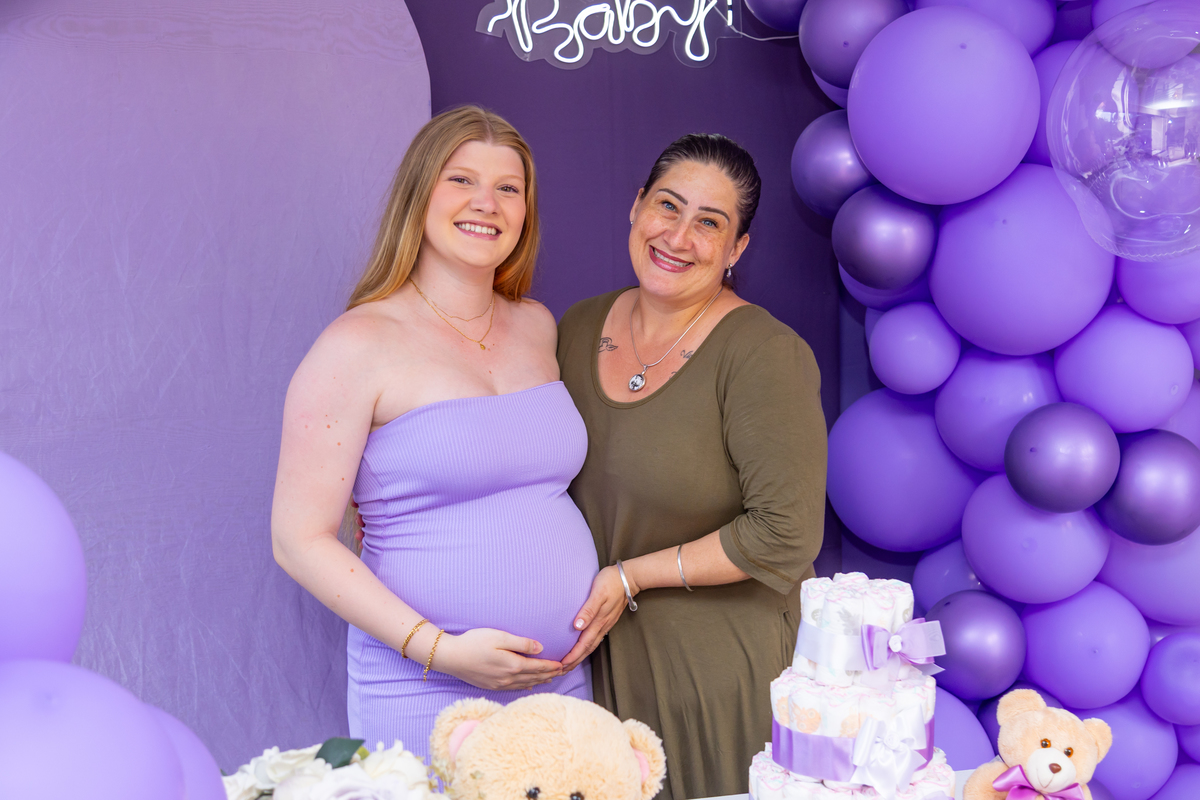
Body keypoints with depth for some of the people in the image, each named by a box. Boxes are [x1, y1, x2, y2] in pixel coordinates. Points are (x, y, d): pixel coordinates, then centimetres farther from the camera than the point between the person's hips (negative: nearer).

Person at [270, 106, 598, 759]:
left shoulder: (536, 326, 8)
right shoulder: (359, 343, -10)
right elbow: (299, 538, -11)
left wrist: (608, 586, 8)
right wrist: (439, 649, -18)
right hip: (425, 701, -5)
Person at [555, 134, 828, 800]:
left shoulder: (764, 353, -17)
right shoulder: (577, 330, 2)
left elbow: (786, 535, -20)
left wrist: (632, 577, -16)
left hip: (724, 669, -5)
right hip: (598, 663, 5)